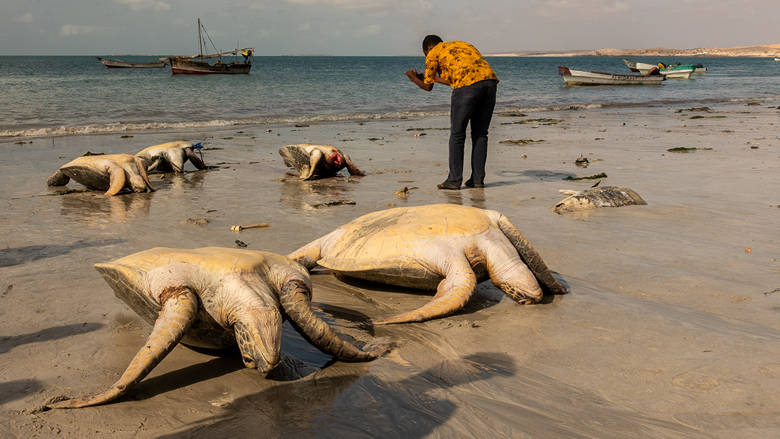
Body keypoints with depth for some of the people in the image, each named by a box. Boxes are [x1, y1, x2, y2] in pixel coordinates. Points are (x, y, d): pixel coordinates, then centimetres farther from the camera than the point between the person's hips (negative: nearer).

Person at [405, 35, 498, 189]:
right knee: (480, 133, 13)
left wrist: (412, 77, 39)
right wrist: (437, 78, 49)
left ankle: (454, 180, 6)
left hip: (468, 85, -6)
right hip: (490, 80, 6)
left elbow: (427, 87, 21)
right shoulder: (463, 45, 35)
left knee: (457, 134, 5)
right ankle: (477, 179, 13)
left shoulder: (434, 52, 16)